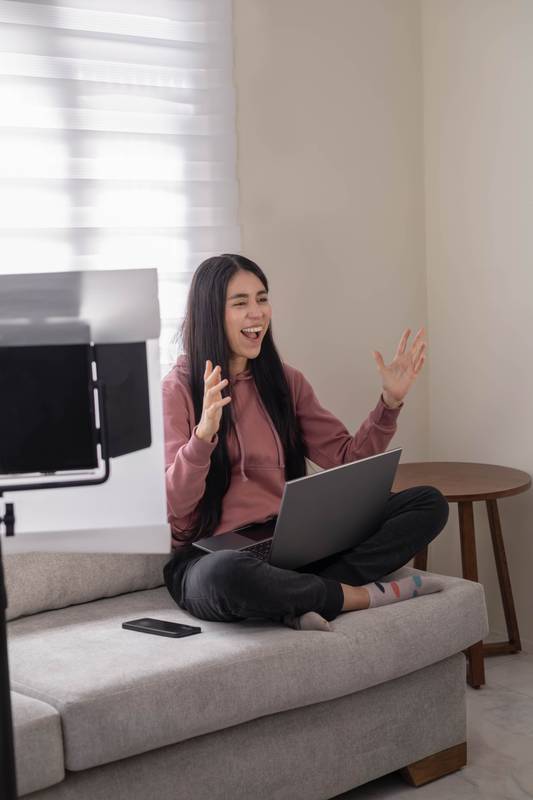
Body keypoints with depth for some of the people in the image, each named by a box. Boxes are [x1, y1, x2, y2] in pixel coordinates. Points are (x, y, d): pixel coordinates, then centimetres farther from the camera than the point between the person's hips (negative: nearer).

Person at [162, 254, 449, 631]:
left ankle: (306, 597, -23)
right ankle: (362, 594, -16)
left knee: (429, 502, -6)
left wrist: (390, 402, -1)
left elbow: (347, 460, 12)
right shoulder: (177, 389, -6)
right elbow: (172, 505, -14)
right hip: (210, 555, -6)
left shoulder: (285, 380, 12)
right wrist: (203, 435, -30)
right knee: (229, 574, -44)